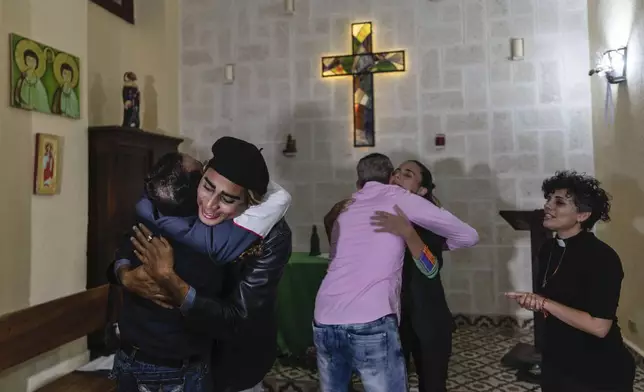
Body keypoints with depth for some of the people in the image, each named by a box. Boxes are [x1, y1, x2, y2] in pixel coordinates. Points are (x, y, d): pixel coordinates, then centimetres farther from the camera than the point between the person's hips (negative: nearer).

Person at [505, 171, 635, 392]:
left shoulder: (602, 258, -21)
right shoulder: (548, 250, 0)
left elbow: (598, 326, -26)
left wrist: (544, 303, -22)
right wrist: (533, 301, -8)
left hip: (598, 372, -6)